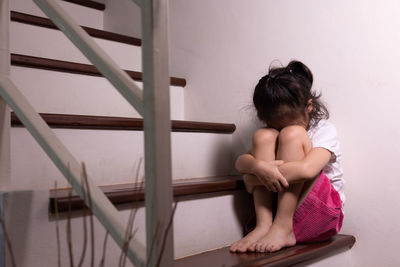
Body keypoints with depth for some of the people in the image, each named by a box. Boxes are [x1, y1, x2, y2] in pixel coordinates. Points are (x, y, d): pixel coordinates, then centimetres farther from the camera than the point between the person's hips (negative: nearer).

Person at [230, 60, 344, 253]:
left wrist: (252, 179, -20)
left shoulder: (325, 130, -7)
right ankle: (264, 225, -24)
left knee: (292, 135, -22)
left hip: (320, 212, -4)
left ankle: (283, 228, -26)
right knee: (263, 136, -15)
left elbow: (307, 169, -27)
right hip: (278, 206, 4)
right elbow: (240, 162, -5)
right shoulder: (270, 132, 9)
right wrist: (258, 167, -30)